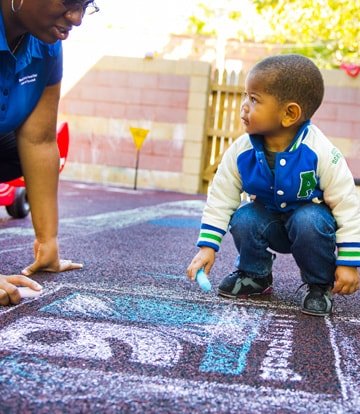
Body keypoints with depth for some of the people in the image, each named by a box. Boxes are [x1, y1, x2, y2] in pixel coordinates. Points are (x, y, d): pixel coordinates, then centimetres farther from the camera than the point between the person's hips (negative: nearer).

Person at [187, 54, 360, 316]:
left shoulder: (320, 153, -29)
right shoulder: (241, 152, -19)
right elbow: (221, 199, -8)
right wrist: (208, 246, -14)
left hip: (311, 215, -3)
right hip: (270, 218, 4)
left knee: (308, 222, -35)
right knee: (243, 219, -25)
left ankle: (320, 286, -8)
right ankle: (255, 275, 5)